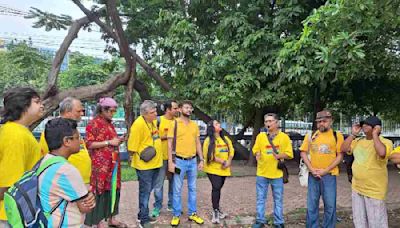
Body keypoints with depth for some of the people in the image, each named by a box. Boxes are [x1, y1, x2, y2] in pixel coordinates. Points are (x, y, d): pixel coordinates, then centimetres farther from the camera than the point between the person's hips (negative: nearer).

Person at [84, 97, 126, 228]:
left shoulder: (109, 123, 15)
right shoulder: (93, 123, -9)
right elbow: (89, 144, -15)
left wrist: (117, 141, 5)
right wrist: (109, 142, -18)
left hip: (112, 163, 8)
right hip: (100, 165, -8)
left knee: (113, 189, 11)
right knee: (100, 190, -1)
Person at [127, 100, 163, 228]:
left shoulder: (154, 121, 7)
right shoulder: (138, 124, -20)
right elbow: (132, 147, -19)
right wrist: (142, 155, -15)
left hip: (155, 163, 8)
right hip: (144, 165, -8)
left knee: (148, 191, 18)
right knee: (145, 192, 3)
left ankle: (142, 215, 33)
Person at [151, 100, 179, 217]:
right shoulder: (159, 120, -7)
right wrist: (165, 136, -16)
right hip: (162, 156, -4)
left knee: (173, 182, 14)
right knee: (159, 183, 5)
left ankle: (171, 204, 28)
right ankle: (157, 207, 19)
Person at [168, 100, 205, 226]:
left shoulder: (195, 125, 8)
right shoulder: (174, 124, -6)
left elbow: (198, 143, 12)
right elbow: (170, 144, -7)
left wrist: (201, 160, 7)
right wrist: (170, 162, -13)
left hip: (193, 161, 4)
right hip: (179, 161, -4)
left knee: (192, 188, 12)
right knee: (177, 190, 4)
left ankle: (192, 213, 24)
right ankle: (176, 215, 17)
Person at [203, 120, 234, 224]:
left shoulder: (226, 139, 11)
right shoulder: (208, 140, -9)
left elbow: (231, 151, 8)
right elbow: (209, 155, -16)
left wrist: (228, 162, -9)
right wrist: (222, 162, -17)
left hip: (224, 169, 6)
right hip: (213, 169, -5)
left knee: (218, 188, 12)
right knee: (216, 188, -13)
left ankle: (217, 209, 25)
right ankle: (215, 211, -3)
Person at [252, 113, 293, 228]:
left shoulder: (284, 137, -2)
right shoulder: (260, 136, 2)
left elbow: (289, 154, -3)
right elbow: (256, 150, 8)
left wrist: (279, 155, -21)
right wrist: (257, 154, -14)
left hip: (277, 174, -1)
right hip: (262, 173, 1)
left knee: (278, 200, 9)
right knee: (260, 199, 9)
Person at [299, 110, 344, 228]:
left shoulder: (337, 135, 0)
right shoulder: (310, 135, 5)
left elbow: (340, 156, -4)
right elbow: (303, 152, 6)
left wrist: (326, 170, -12)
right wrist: (312, 169, -6)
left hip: (329, 175, -2)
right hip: (313, 175, 2)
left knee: (330, 205, 6)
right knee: (312, 205, 9)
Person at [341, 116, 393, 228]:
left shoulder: (385, 142, -12)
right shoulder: (358, 141, 8)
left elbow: (382, 153, -33)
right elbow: (343, 149, 0)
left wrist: (375, 135, -23)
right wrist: (353, 134, -3)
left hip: (374, 190, -6)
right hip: (356, 188, 6)